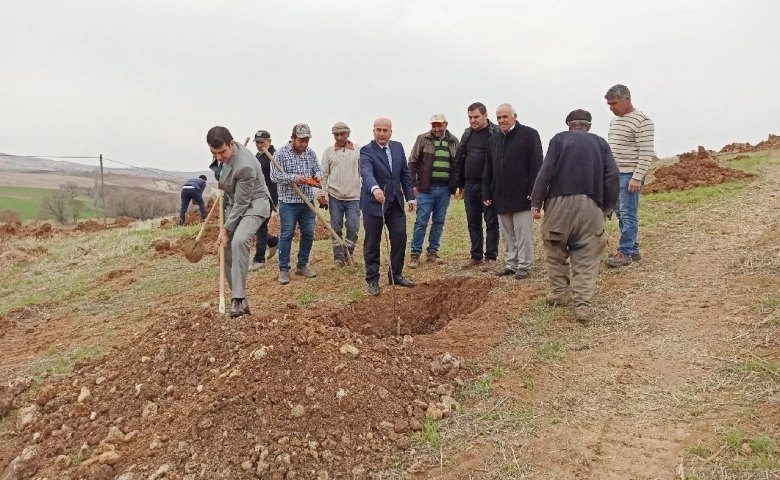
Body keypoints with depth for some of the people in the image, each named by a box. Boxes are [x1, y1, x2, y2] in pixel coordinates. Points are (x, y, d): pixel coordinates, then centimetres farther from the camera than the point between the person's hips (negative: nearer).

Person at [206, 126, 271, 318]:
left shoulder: (244, 166, -33)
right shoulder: (224, 151, -8)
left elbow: (242, 203, -26)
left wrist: (226, 229, -20)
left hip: (253, 204, -9)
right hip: (235, 203, 9)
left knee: (239, 241, -33)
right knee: (225, 247, 5)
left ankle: (239, 298, -30)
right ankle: (237, 297, 15)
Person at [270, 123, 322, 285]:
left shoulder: (311, 153, 6)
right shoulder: (280, 154, -8)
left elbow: (318, 168, 10)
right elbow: (274, 176, -13)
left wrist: (318, 175, -14)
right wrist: (294, 178, -25)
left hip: (308, 202, 5)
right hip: (288, 202, -5)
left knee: (308, 234, 9)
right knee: (286, 235, 1)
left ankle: (302, 266, 23)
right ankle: (283, 269, 8)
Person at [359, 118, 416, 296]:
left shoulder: (398, 147, 5)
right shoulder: (366, 151, -13)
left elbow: (405, 173, 12)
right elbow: (366, 172, -32)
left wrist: (410, 197, 10)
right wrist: (375, 188, -51)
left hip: (395, 202, 5)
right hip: (373, 203, -5)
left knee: (400, 238, 6)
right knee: (372, 243, 3)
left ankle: (396, 275, 22)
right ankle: (372, 280, 14)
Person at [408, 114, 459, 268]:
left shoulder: (453, 141, 9)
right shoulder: (423, 139, 0)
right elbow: (413, 163, 0)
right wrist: (414, 184, -5)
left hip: (445, 189, 3)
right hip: (426, 188, -3)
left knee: (439, 222, 9)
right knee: (421, 222, -3)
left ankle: (432, 252, 20)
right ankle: (415, 254, 5)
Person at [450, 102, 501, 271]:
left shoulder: (496, 133, -6)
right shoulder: (467, 134, 12)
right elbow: (459, 159, 15)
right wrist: (460, 184, 12)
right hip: (470, 185, 6)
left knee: (491, 222, 1)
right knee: (473, 223, 10)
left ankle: (491, 258, 8)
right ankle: (476, 257, 20)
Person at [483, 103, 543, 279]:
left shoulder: (529, 134, -2)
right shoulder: (493, 140, 16)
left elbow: (536, 165, -9)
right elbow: (488, 171, 16)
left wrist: (533, 190, -16)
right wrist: (487, 194, 10)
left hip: (522, 196, -6)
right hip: (501, 197, 6)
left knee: (523, 234, 0)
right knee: (507, 235, 11)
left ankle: (523, 266, 9)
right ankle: (510, 264, 20)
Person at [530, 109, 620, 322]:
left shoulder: (559, 139, 9)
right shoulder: (600, 142, 16)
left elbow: (546, 171, -4)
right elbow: (613, 176, 5)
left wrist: (536, 201, -4)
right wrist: (609, 206, 11)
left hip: (559, 202, -1)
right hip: (590, 205, 2)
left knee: (556, 249, 16)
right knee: (587, 257, 4)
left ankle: (560, 293, 24)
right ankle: (583, 304, -5)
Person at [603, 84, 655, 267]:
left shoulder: (642, 121, -11)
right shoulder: (614, 121, 15)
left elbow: (646, 153, -16)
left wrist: (637, 178, -21)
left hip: (630, 176, -8)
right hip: (614, 175, 9)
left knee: (628, 215, -6)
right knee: (620, 214, 10)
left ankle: (625, 253, -1)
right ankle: (633, 251, 18)